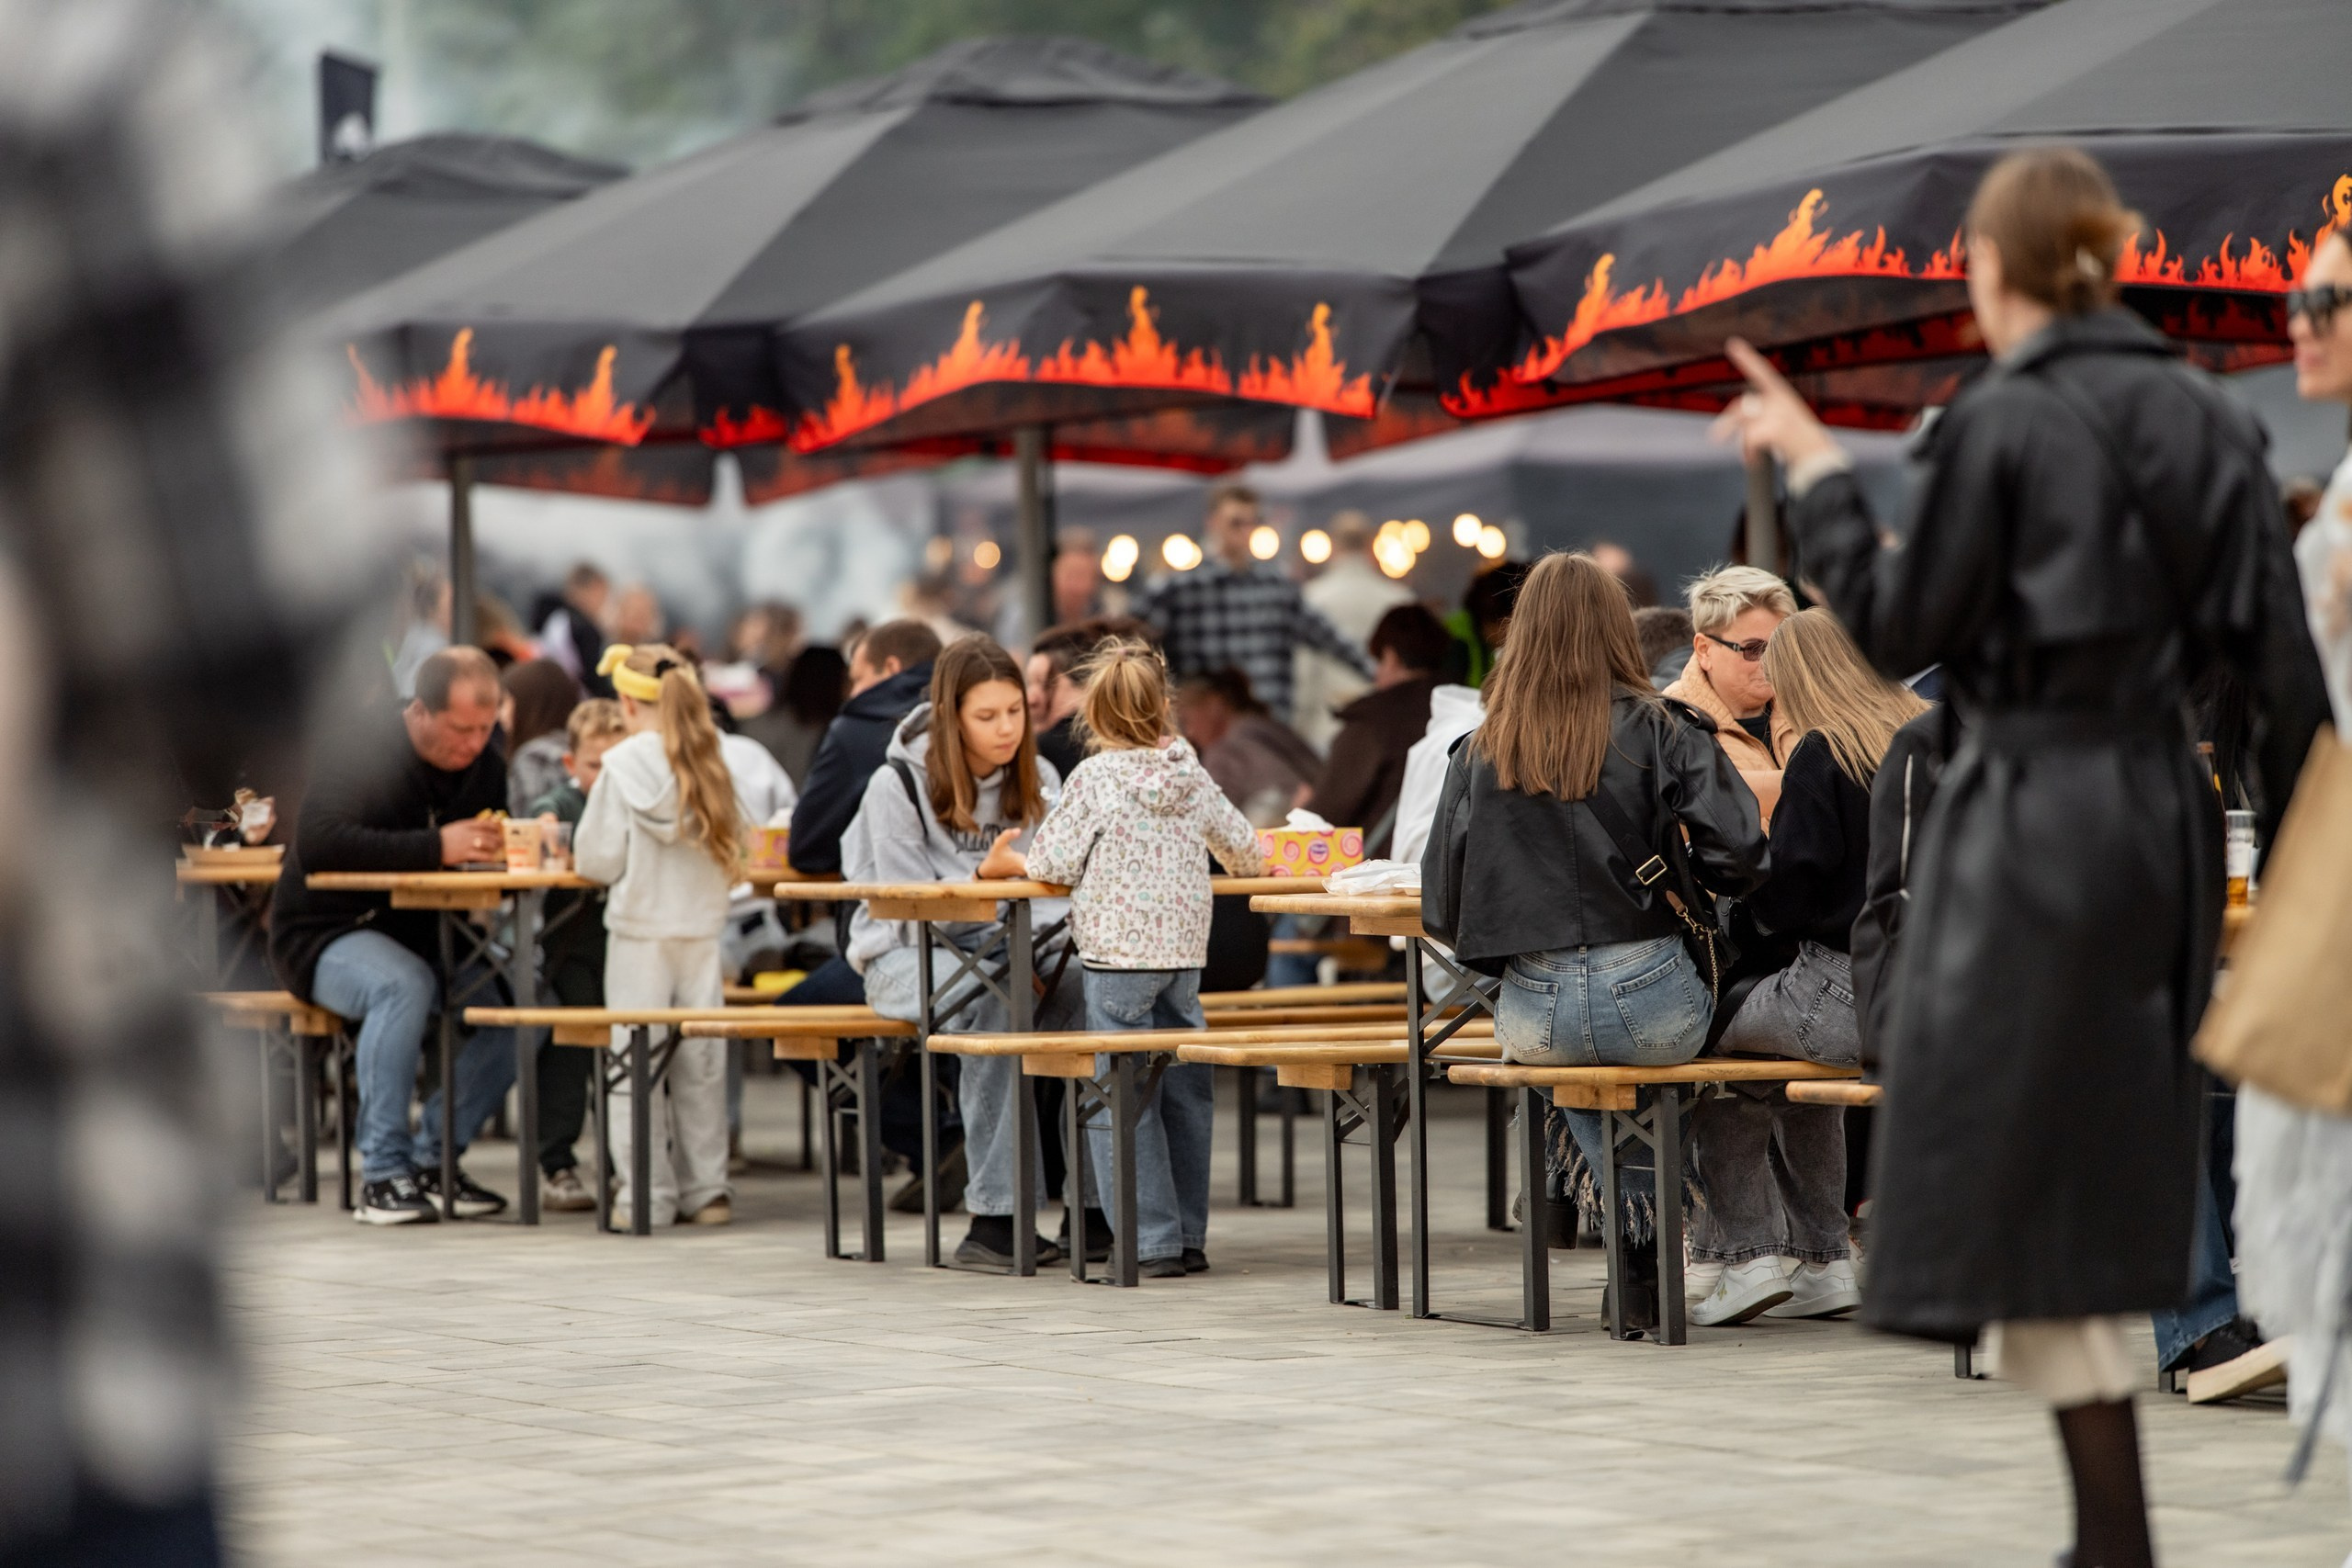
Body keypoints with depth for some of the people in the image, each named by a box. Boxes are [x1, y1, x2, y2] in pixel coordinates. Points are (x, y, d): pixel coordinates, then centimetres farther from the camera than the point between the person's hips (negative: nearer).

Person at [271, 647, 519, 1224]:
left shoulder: (484, 761, 2)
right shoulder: (360, 749, -18)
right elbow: (317, 845, -31)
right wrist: (436, 847, -37)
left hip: (423, 937, 6)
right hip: (325, 934, -6)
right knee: (404, 984, -38)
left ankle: (432, 1158, -7)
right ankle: (382, 1173, -29)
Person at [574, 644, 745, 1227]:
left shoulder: (622, 765, -9)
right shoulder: (709, 764, 0)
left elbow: (598, 860, -7)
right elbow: (733, 854, 7)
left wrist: (584, 852, 15)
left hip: (639, 928, -3)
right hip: (702, 929, 3)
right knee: (701, 1060, 9)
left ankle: (647, 1194, 2)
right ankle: (706, 1190, 11)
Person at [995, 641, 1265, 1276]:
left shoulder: (1096, 778, -9)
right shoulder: (1192, 776, 6)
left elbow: (1054, 863, -7)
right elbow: (1242, 848, 16)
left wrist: (1008, 863, 14)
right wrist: (1249, 862, 40)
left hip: (1117, 954, -5)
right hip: (1184, 949, 5)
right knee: (1184, 1092, 12)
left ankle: (1154, 1242, -6)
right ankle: (1190, 1237, 16)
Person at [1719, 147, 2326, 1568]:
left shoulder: (2002, 422, -12)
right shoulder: (2211, 422, 6)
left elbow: (1899, 632, -8)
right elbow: (2285, 665, 4)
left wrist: (1817, 473, 2)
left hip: (2031, 819, -7)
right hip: (2165, 813, 7)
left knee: (2019, 1188, 0)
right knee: (2110, 1190, 16)